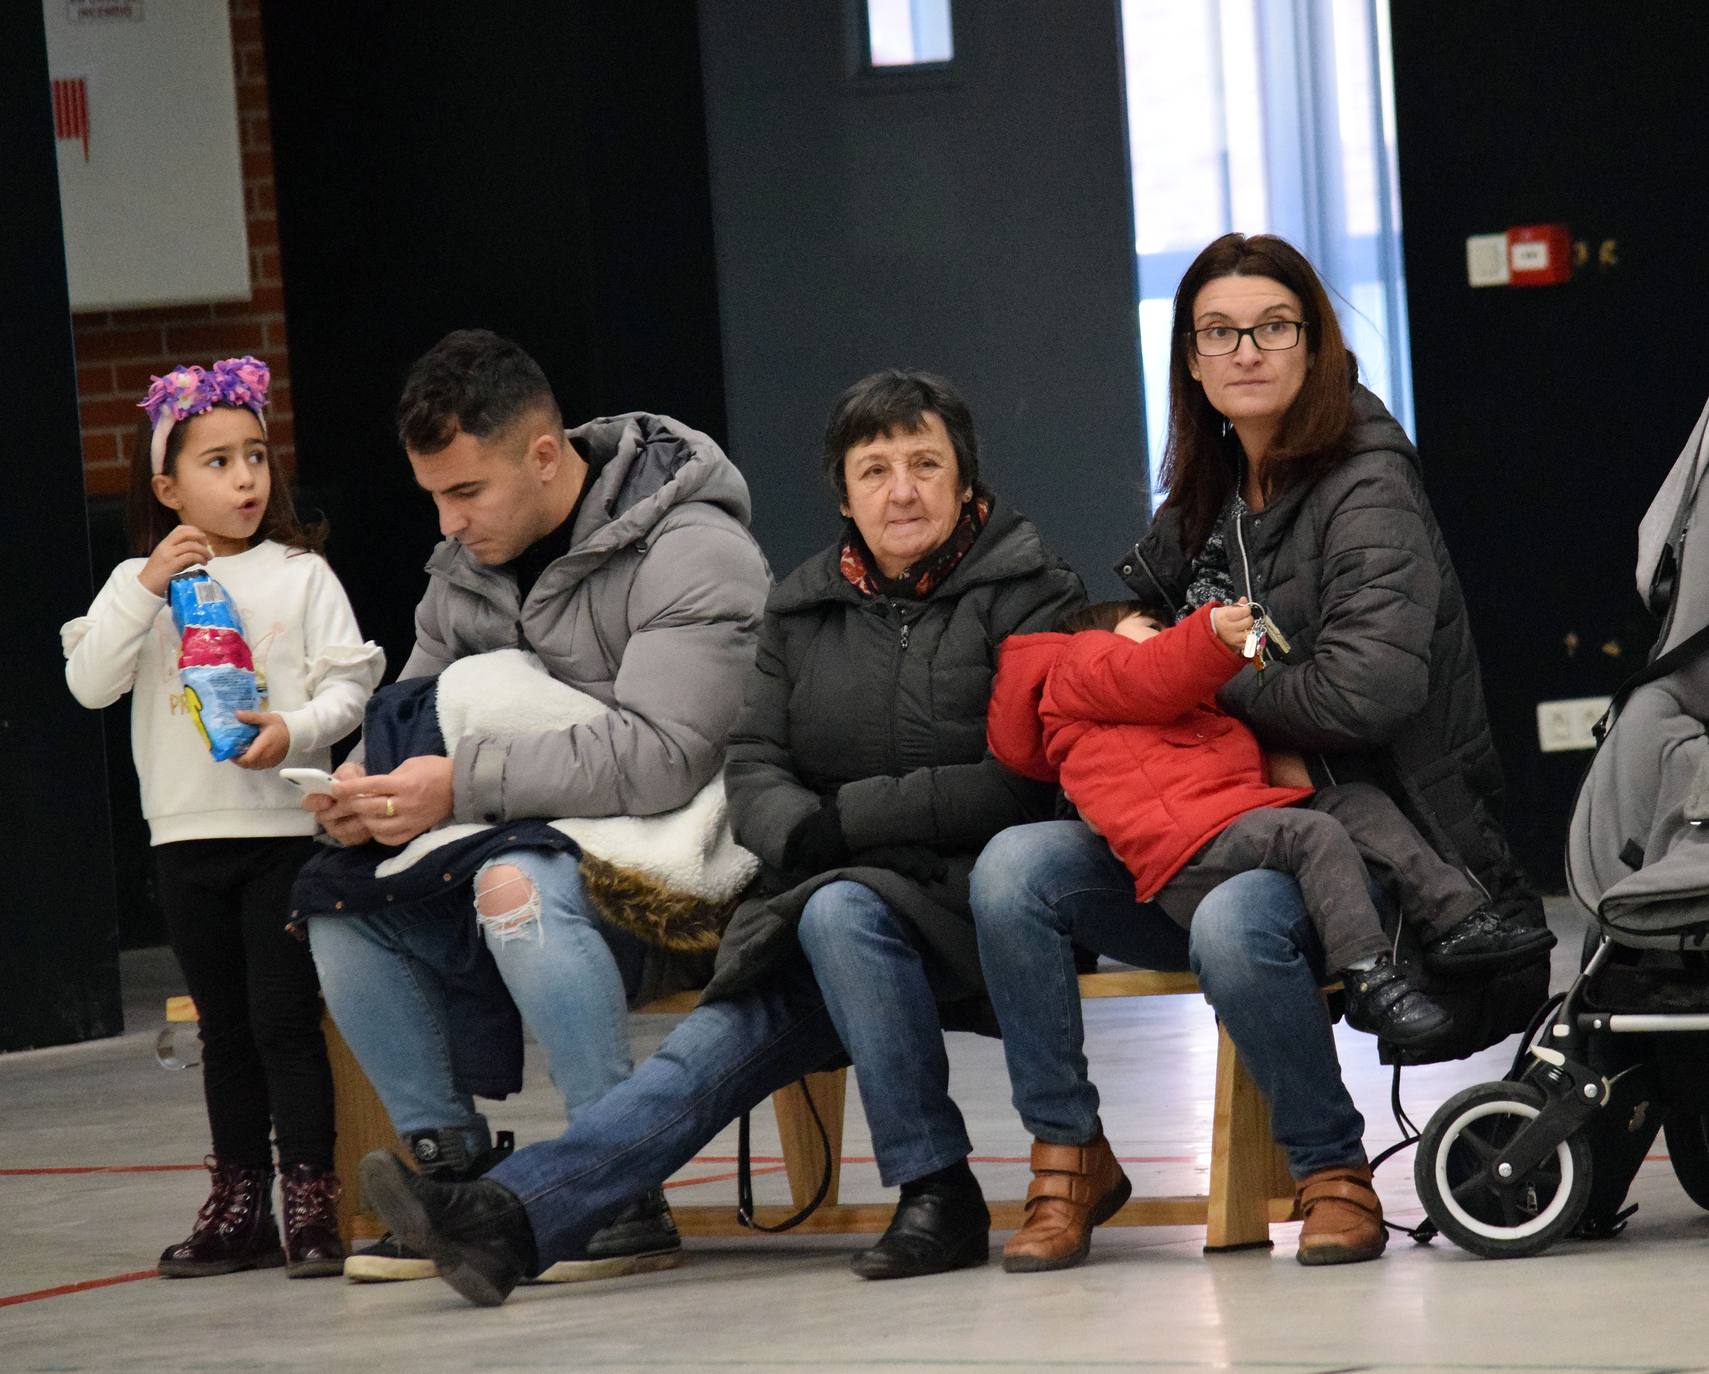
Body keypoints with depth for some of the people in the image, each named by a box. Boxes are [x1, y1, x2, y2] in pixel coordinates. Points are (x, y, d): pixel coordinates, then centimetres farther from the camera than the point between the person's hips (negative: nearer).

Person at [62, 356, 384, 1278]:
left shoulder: (300, 576, 1)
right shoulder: (139, 584, 7)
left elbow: (351, 682, -2)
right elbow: (90, 683, -4)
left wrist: (296, 730, -21)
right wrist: (146, 589, -13)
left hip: (285, 828, -3)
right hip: (186, 834, 3)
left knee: (285, 1018, -7)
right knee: (224, 1028, 12)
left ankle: (312, 1202, -3)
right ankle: (240, 1209, 19)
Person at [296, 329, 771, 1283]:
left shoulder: (692, 557, -17)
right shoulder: (466, 562, 8)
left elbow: (657, 758, -28)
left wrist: (462, 784, -30)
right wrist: (367, 786, -9)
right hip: (535, 846, 8)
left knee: (517, 884, -35)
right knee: (337, 896, -7)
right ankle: (459, 1177, -3)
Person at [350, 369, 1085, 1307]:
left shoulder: (1027, 595, 0)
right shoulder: (804, 607, 17)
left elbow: (1021, 783, -11)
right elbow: (753, 769, 12)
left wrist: (845, 818, -10)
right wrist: (808, 837, -12)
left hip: (973, 897, -5)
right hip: (831, 898, 5)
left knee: (841, 912, -37)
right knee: (719, 1044, -20)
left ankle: (936, 1194, -29)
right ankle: (509, 1214, -40)